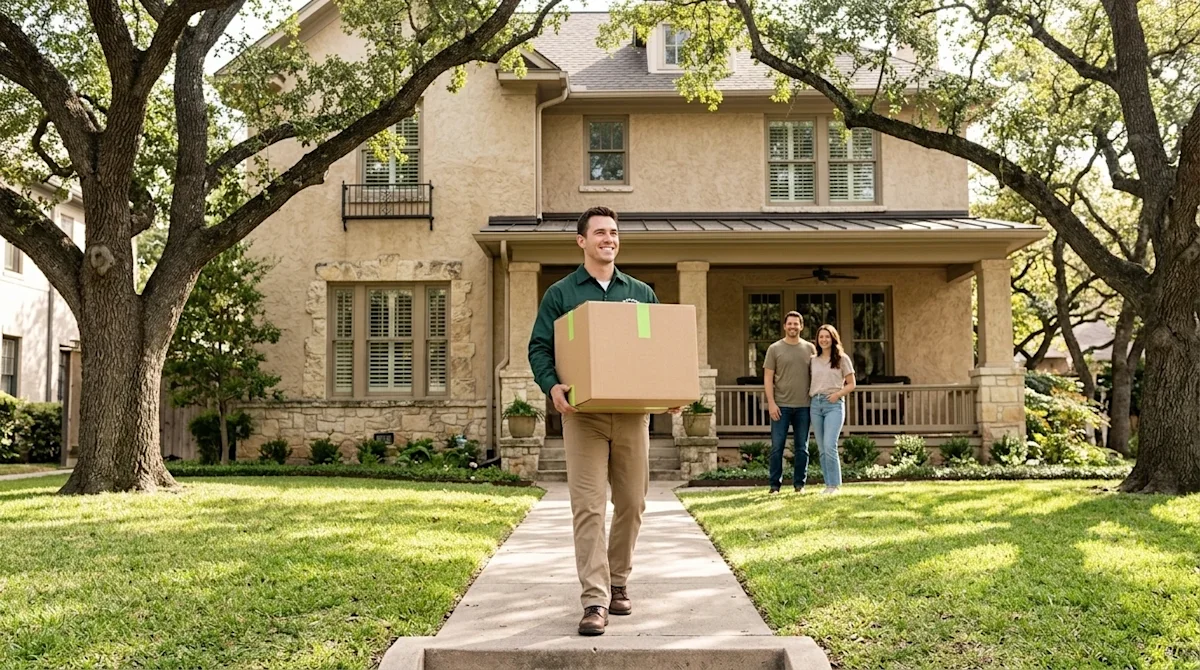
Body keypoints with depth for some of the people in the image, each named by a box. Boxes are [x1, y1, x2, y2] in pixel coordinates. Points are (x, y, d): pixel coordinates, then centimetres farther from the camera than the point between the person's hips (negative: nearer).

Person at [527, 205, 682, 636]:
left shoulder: (641, 293, 14)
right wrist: (552, 385, -16)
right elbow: (539, 347, 3)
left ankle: (618, 584, 25)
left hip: (633, 411, 3)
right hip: (583, 413, -3)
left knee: (631, 503, 7)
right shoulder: (560, 294, 6)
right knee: (588, 506, -8)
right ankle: (595, 601, -7)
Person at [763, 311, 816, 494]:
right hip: (781, 405, -2)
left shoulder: (810, 348, 9)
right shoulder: (775, 349, 3)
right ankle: (775, 485, 6)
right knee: (777, 446, -1)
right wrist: (771, 403, -8)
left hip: (803, 405, 2)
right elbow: (768, 378, 0)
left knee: (802, 448, 6)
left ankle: (799, 484, 15)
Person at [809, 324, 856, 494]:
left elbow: (851, 384, 5)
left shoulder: (842, 359, 4)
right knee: (822, 449, 5)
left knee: (830, 446, -15)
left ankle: (834, 485, -7)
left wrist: (838, 394, -11)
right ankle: (828, 484, 12)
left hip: (834, 404, -4)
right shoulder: (813, 360, 14)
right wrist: (807, 394, 2)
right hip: (816, 404, 4)